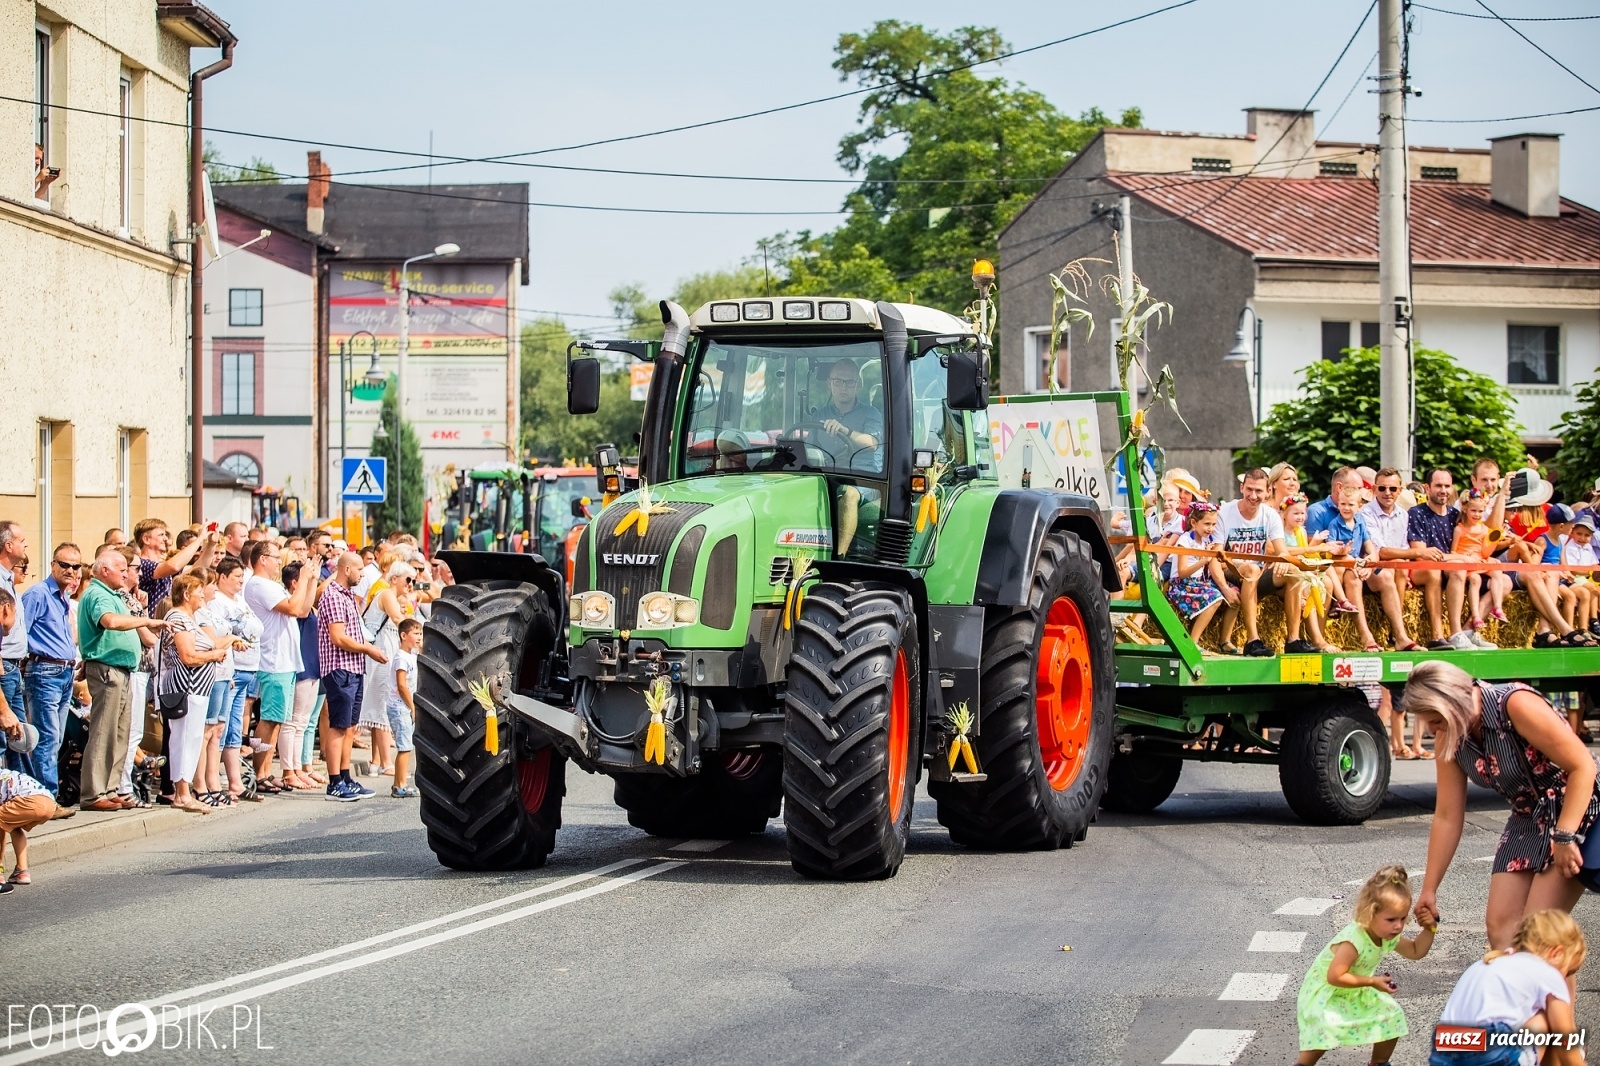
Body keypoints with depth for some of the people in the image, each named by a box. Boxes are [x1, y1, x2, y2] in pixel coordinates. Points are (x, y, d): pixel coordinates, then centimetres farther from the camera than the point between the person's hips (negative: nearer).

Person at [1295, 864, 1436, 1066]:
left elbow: (1416, 951, 6)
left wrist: (1429, 929, -11)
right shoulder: (1353, 941, -37)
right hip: (1324, 992, -8)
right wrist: (1372, 981, -33)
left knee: (1392, 1016, 3)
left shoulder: (1389, 937, -10)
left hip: (1357, 993, 8)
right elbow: (1335, 977, -37)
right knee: (1326, 1027, -32)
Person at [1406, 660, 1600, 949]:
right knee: (1500, 925, -2)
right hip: (1528, 821, 7)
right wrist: (1428, 890, 5)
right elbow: (1447, 817, 3)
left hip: (1577, 811, -7)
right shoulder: (1449, 740, -5)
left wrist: (1565, 836, -26)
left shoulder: (1516, 705, -27)